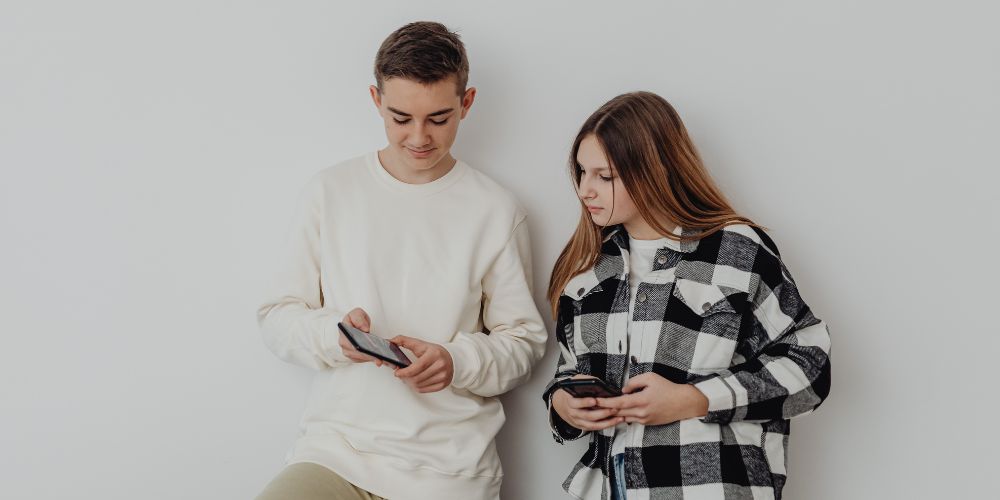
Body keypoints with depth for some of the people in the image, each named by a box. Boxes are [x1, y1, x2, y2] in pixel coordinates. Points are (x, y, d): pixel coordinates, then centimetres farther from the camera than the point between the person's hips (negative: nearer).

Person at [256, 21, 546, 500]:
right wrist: (332, 334, -14)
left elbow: (524, 340, 4)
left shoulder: (495, 210, 1)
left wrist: (457, 361, -15)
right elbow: (276, 317, 6)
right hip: (332, 448, 1)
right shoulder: (330, 190, 4)